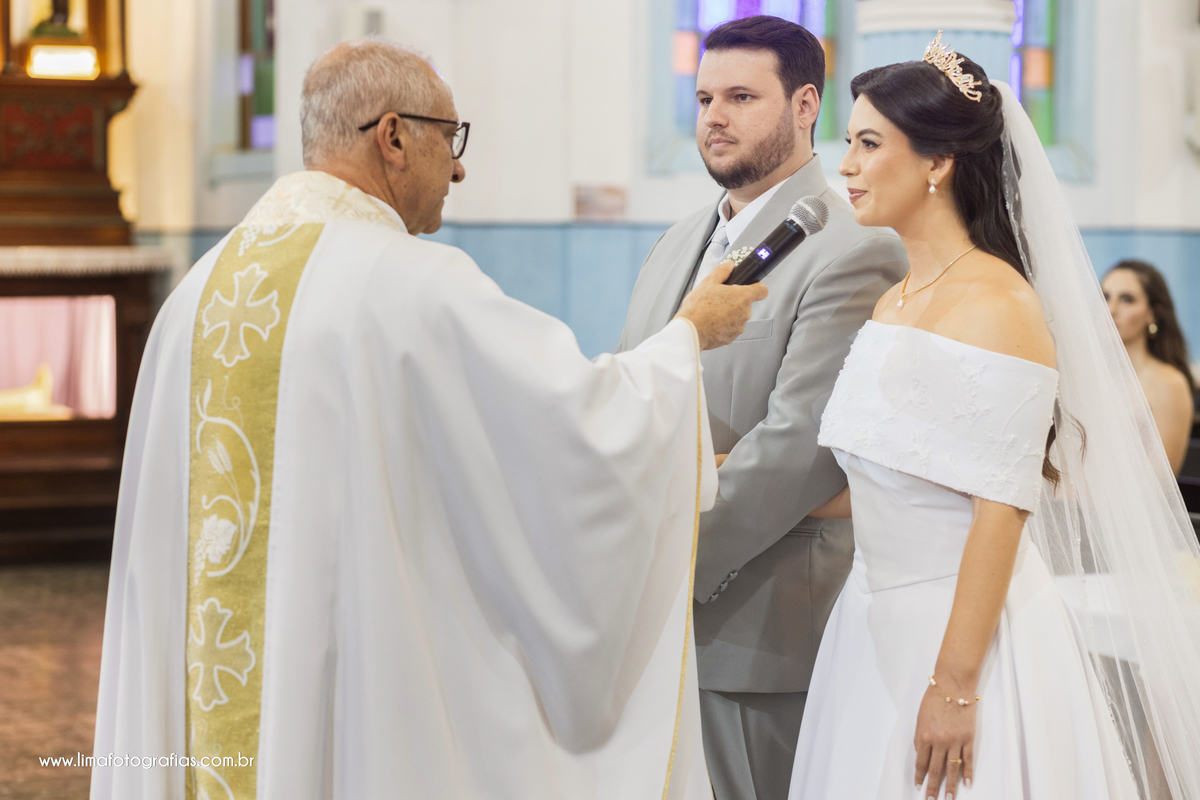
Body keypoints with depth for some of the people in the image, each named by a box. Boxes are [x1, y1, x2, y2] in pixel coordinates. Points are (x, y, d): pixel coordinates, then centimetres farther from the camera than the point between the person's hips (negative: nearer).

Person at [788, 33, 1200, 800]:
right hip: (880, 622, 8)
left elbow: (1002, 508, -19)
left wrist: (955, 684, -21)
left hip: (965, 634, -8)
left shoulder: (998, 304, -15)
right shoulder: (889, 304, 10)